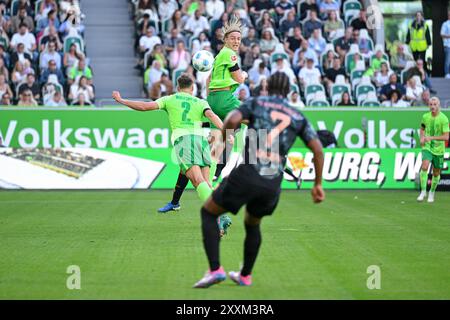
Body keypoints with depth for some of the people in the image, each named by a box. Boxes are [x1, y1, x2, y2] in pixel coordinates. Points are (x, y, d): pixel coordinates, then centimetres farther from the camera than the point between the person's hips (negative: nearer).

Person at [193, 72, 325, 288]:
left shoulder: (256, 103, 9)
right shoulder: (298, 117, 16)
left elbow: (232, 120, -11)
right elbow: (318, 151, 8)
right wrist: (318, 184, 15)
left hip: (247, 175, -3)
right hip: (273, 183, 4)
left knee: (208, 212, 15)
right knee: (252, 224, 32)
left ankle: (215, 269, 0)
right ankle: (245, 275, 39)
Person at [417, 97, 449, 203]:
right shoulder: (425, 117, -1)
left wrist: (432, 138, -29)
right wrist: (422, 138, 1)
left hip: (438, 149, -1)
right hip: (427, 147, 1)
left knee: (436, 173, 8)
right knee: (424, 166, -22)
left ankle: (432, 193, 31)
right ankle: (423, 191, -16)